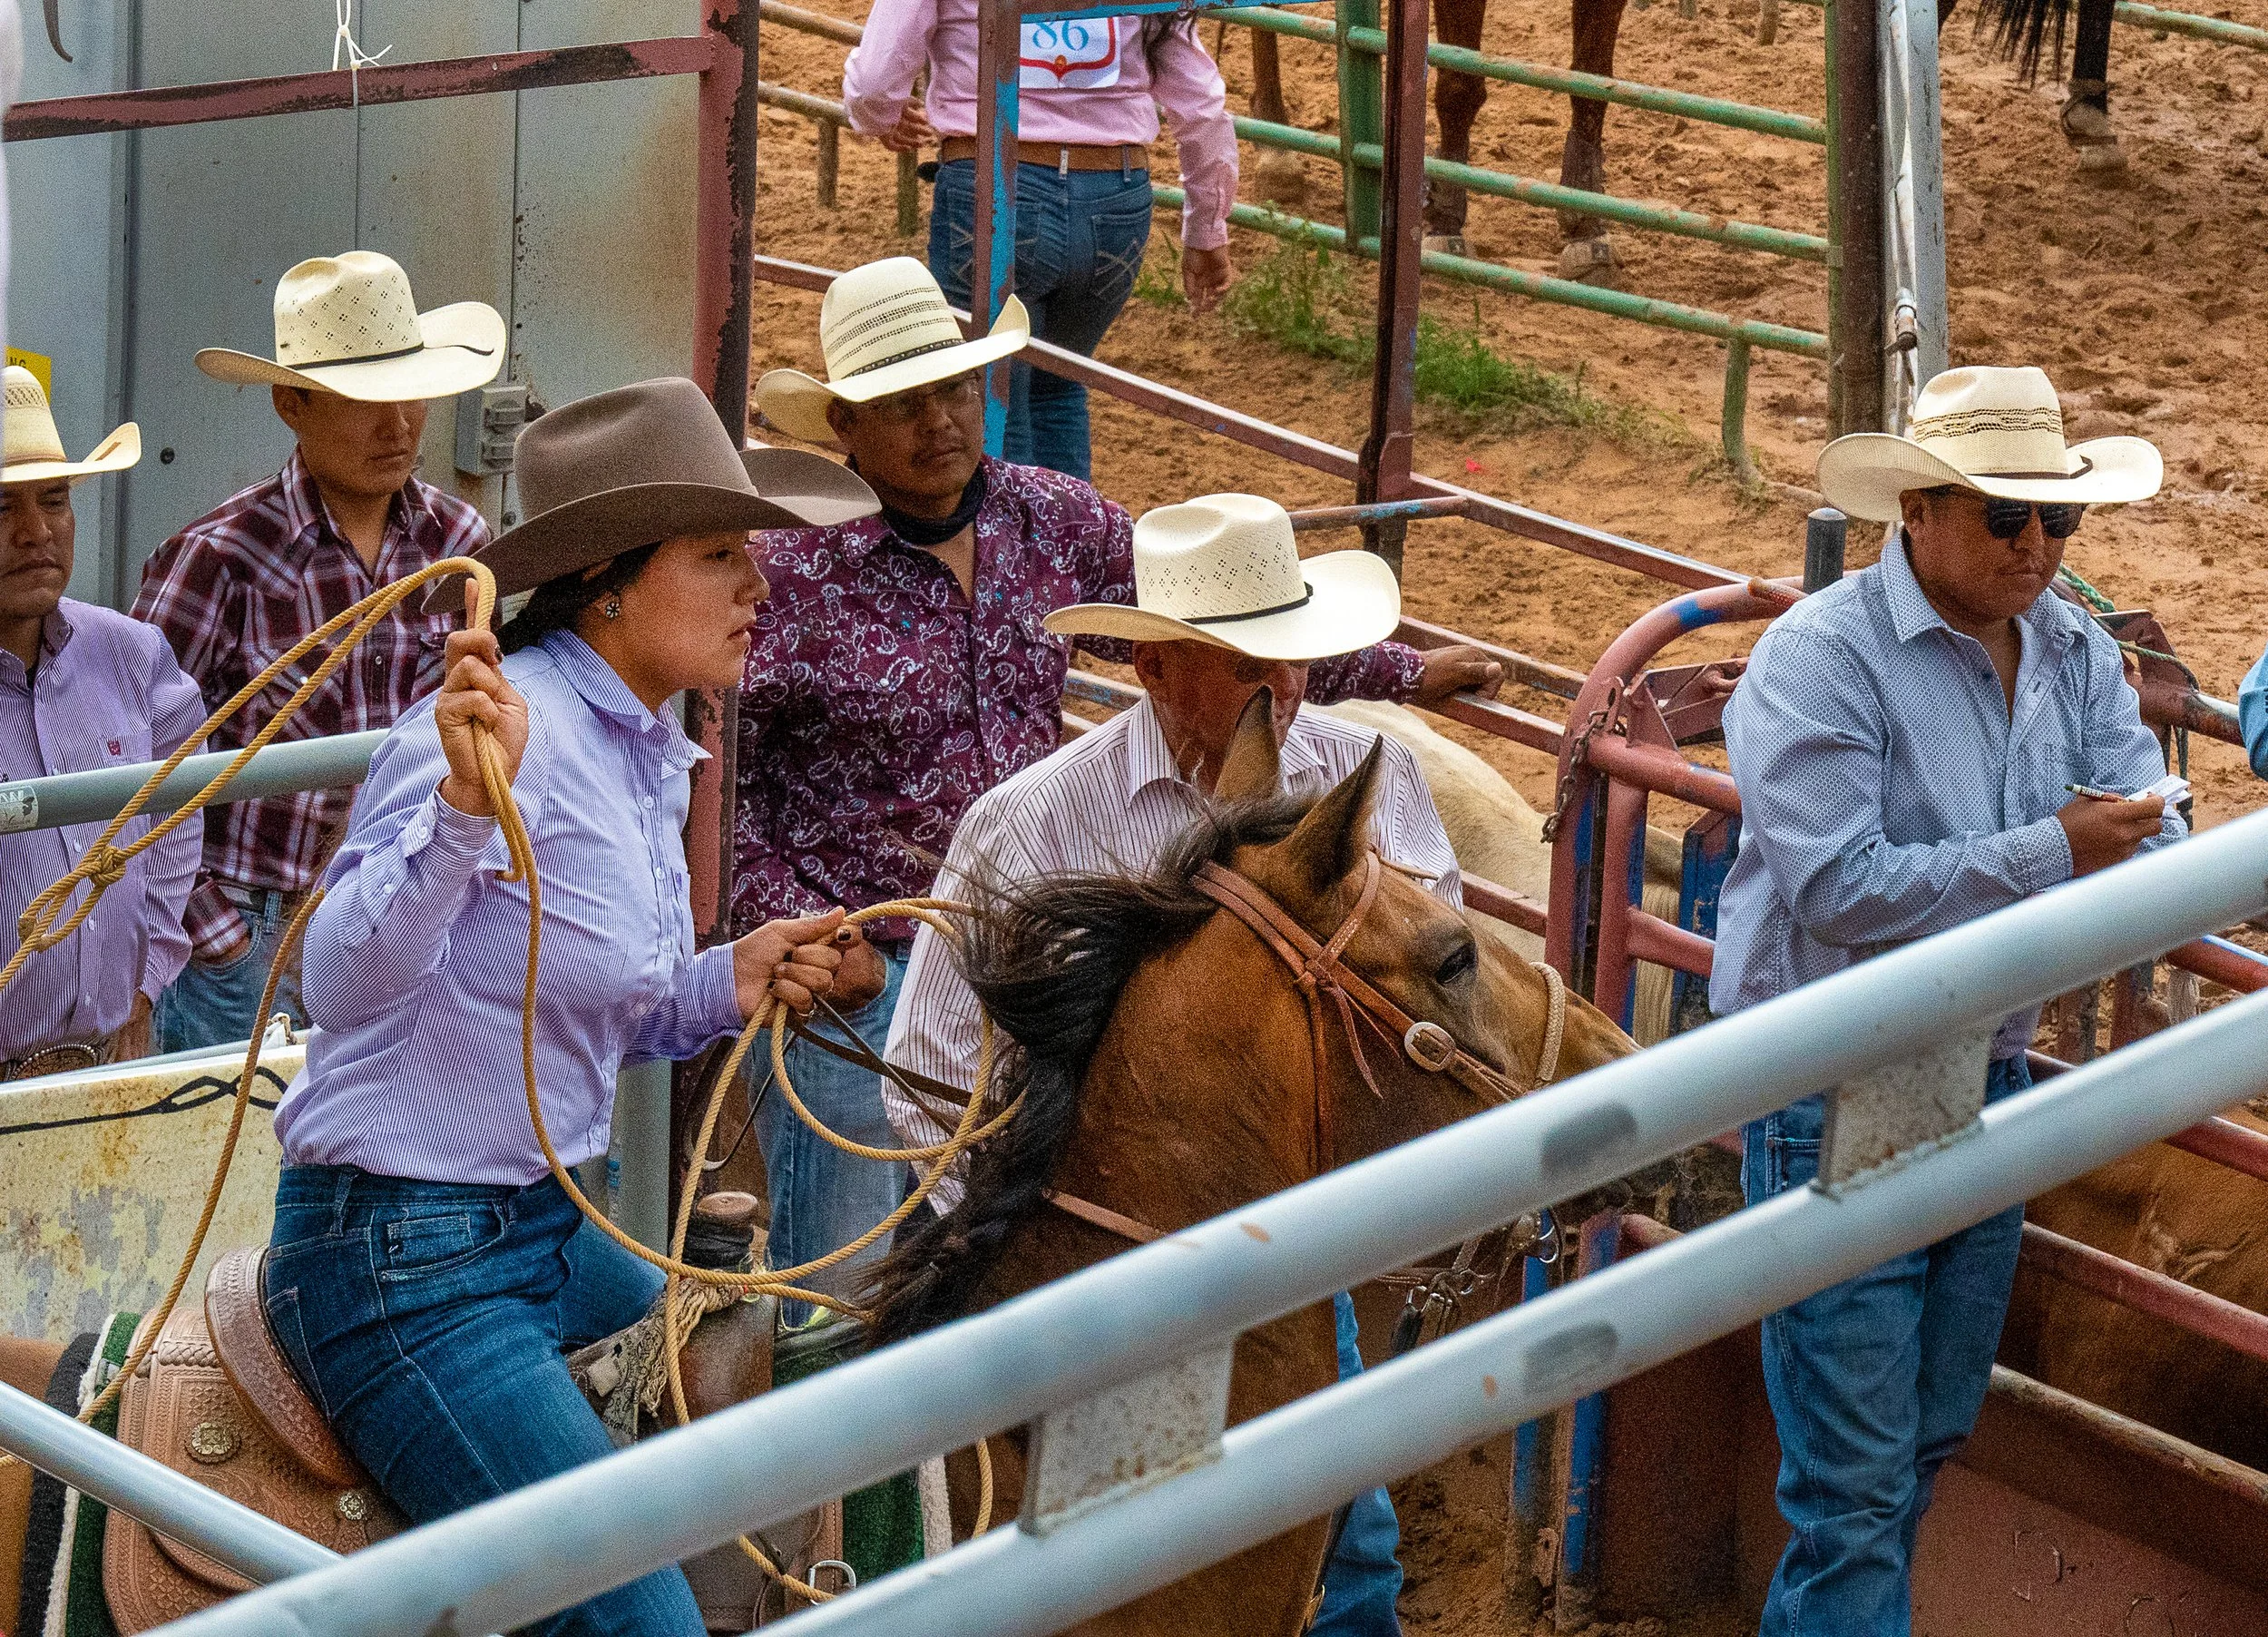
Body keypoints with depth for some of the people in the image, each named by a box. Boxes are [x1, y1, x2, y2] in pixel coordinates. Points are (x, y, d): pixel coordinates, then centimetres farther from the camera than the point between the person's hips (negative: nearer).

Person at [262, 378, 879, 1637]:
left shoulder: (648, 755, 10)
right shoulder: (509, 722, -19)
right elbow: (347, 979, -30)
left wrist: (730, 985, 2)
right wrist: (466, 802, -44)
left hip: (554, 1234, 10)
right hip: (406, 1262, -10)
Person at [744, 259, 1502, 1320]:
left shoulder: (1051, 523, 0)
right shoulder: (790, 567, -16)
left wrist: (1402, 673, 15)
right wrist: (800, 929, -19)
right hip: (854, 968, -5)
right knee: (843, 1287, 5)